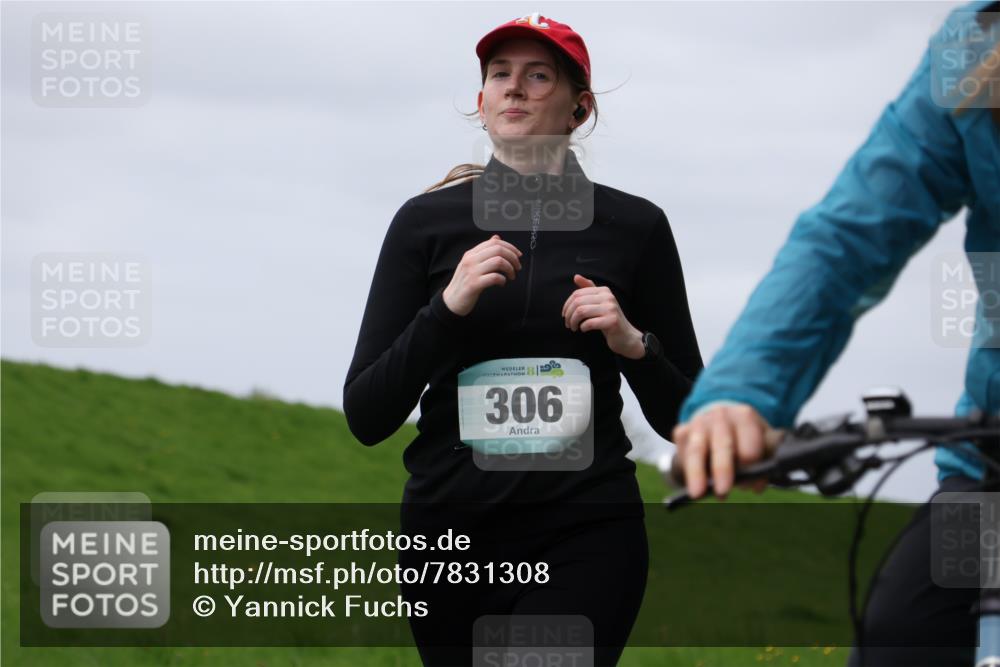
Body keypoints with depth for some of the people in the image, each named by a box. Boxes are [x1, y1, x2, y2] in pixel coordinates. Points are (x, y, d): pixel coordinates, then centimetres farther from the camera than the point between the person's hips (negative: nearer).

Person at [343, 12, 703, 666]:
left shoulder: (635, 226, 5)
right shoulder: (427, 221, 5)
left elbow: (685, 420, 9)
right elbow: (366, 417, -1)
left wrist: (633, 344, -10)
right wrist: (448, 306, -13)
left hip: (586, 539, -2)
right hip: (452, 532, 2)